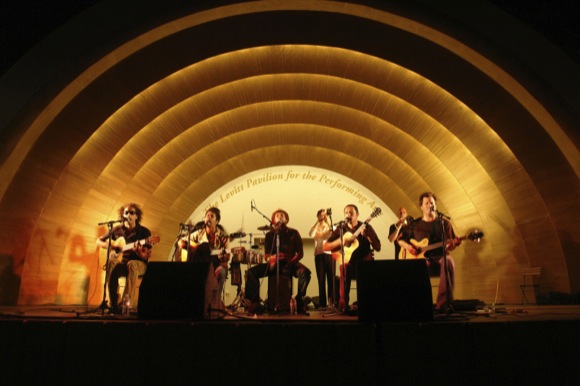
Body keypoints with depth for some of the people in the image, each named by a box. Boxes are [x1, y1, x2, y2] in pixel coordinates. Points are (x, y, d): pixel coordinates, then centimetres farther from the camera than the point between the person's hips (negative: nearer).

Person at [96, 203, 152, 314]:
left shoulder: (144, 232, -4)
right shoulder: (117, 230, 7)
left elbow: (144, 257, -7)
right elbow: (99, 241, 17)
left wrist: (137, 250, -30)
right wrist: (109, 246, -5)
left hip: (138, 263, -2)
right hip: (120, 262, 2)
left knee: (132, 264, -39)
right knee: (111, 263, -34)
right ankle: (113, 304, -33)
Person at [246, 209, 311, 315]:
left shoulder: (293, 233, 5)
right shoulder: (269, 234, 11)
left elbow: (300, 253, 1)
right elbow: (266, 254, 7)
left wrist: (290, 263, -17)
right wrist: (270, 259, -19)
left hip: (290, 263, -2)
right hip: (274, 263, 2)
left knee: (305, 272, -33)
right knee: (252, 272, -20)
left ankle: (299, 301, -18)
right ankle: (255, 302, -13)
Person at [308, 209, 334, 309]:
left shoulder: (330, 227, 13)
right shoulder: (316, 228, 13)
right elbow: (311, 234, -10)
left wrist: (328, 222, -13)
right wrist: (317, 222, -8)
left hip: (330, 254, 0)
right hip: (319, 254, 0)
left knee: (331, 278, -4)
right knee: (321, 279, 0)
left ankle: (332, 302, 0)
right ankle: (322, 303, 4)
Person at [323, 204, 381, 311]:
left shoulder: (366, 227, 2)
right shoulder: (340, 229, 5)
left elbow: (378, 248, -4)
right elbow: (325, 247, 0)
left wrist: (367, 235, -19)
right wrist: (342, 240, -14)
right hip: (349, 262, 0)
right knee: (345, 268, -34)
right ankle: (343, 304, -29)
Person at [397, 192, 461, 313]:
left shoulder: (444, 222, 11)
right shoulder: (415, 224, 14)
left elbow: (449, 247, 6)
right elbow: (400, 239, 19)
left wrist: (453, 244, -18)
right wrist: (407, 246, -2)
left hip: (439, 257, 0)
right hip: (421, 258, 0)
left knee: (448, 261, -37)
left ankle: (443, 303, -36)